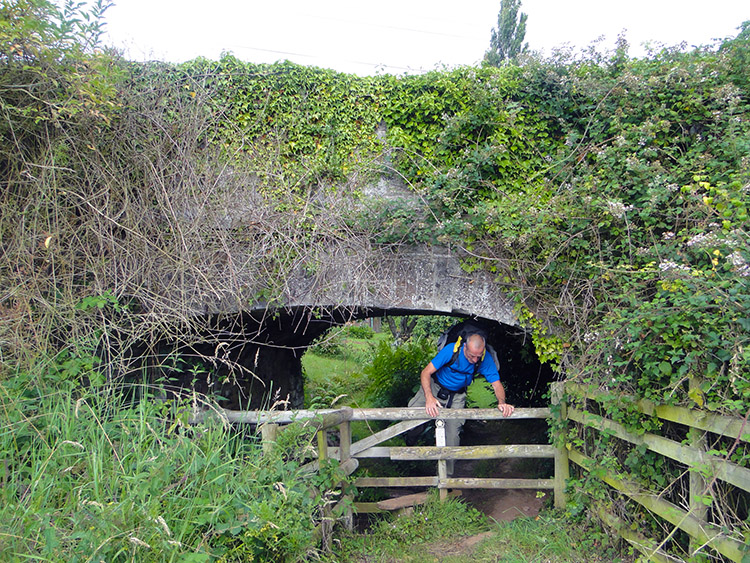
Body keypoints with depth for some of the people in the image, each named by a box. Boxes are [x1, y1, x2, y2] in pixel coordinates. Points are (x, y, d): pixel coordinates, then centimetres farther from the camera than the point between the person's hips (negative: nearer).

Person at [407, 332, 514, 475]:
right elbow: (426, 372, -29)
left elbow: (497, 384, -17)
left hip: (457, 396, 1)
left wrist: (502, 402, -39)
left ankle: (447, 472, 13)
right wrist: (429, 397, -45)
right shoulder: (451, 350, -30)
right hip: (435, 387, -1)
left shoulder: (485, 359, -22)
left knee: (452, 434, -9)